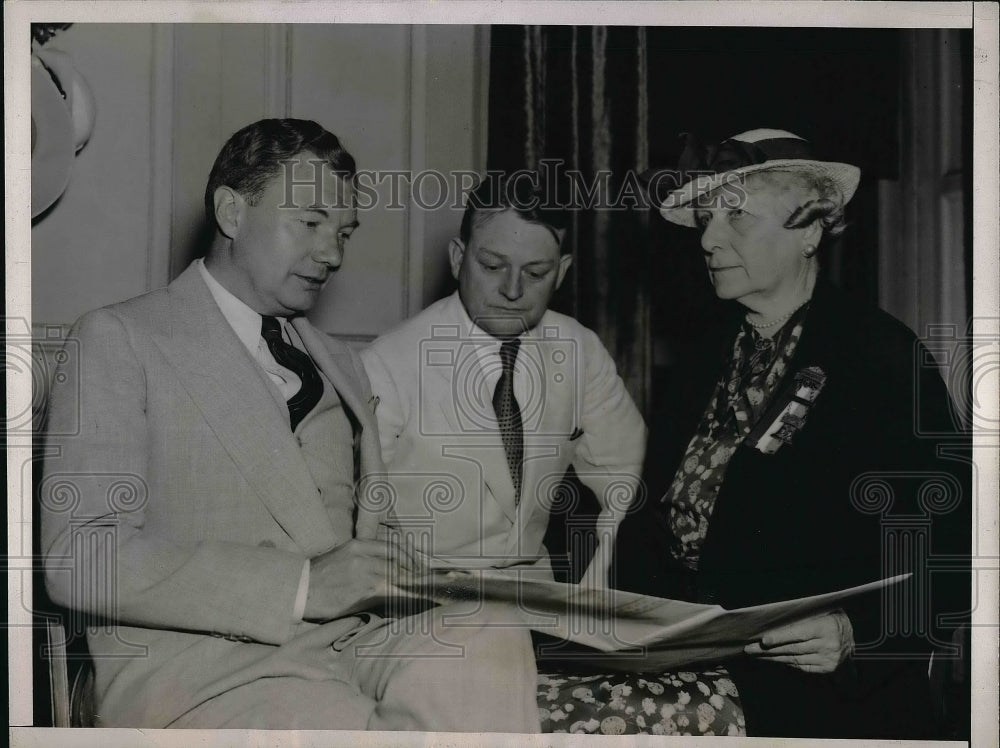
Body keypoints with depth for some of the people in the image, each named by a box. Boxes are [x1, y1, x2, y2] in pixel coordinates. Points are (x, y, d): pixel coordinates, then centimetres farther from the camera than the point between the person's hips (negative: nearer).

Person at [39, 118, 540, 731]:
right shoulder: (120, 340, 3)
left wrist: (402, 578, 3)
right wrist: (302, 585, -16)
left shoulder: (343, 368, 25)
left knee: (491, 641, -27)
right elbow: (80, 560, -8)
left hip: (348, 642, 6)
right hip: (195, 666, -5)